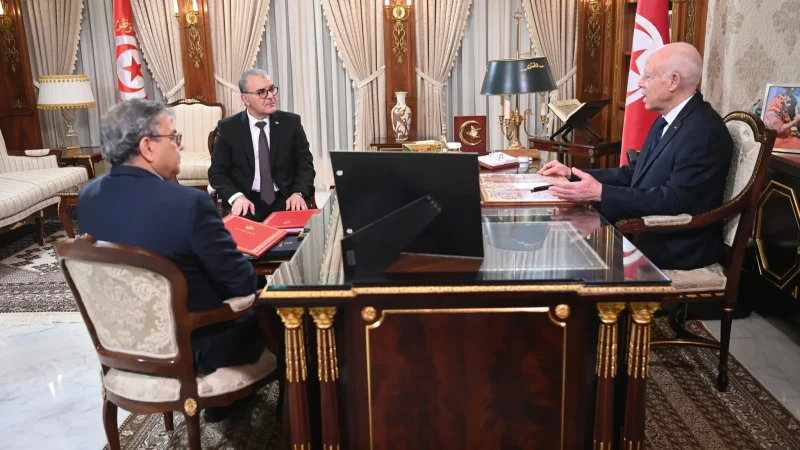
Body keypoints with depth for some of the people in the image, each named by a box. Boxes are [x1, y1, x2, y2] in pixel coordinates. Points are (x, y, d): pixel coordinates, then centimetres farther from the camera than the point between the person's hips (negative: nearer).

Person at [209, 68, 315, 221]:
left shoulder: (291, 122, 5)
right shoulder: (228, 127, 2)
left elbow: (305, 164, 4)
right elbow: (217, 172, 2)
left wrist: (299, 193, -15)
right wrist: (237, 196, -17)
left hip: (285, 200, 2)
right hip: (247, 202, -1)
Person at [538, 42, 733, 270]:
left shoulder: (704, 131, -21)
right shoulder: (668, 120, 10)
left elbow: (675, 199, -27)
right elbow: (635, 174, 13)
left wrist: (600, 193, -30)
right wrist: (573, 174, 6)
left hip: (679, 247, -8)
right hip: (652, 232, 8)